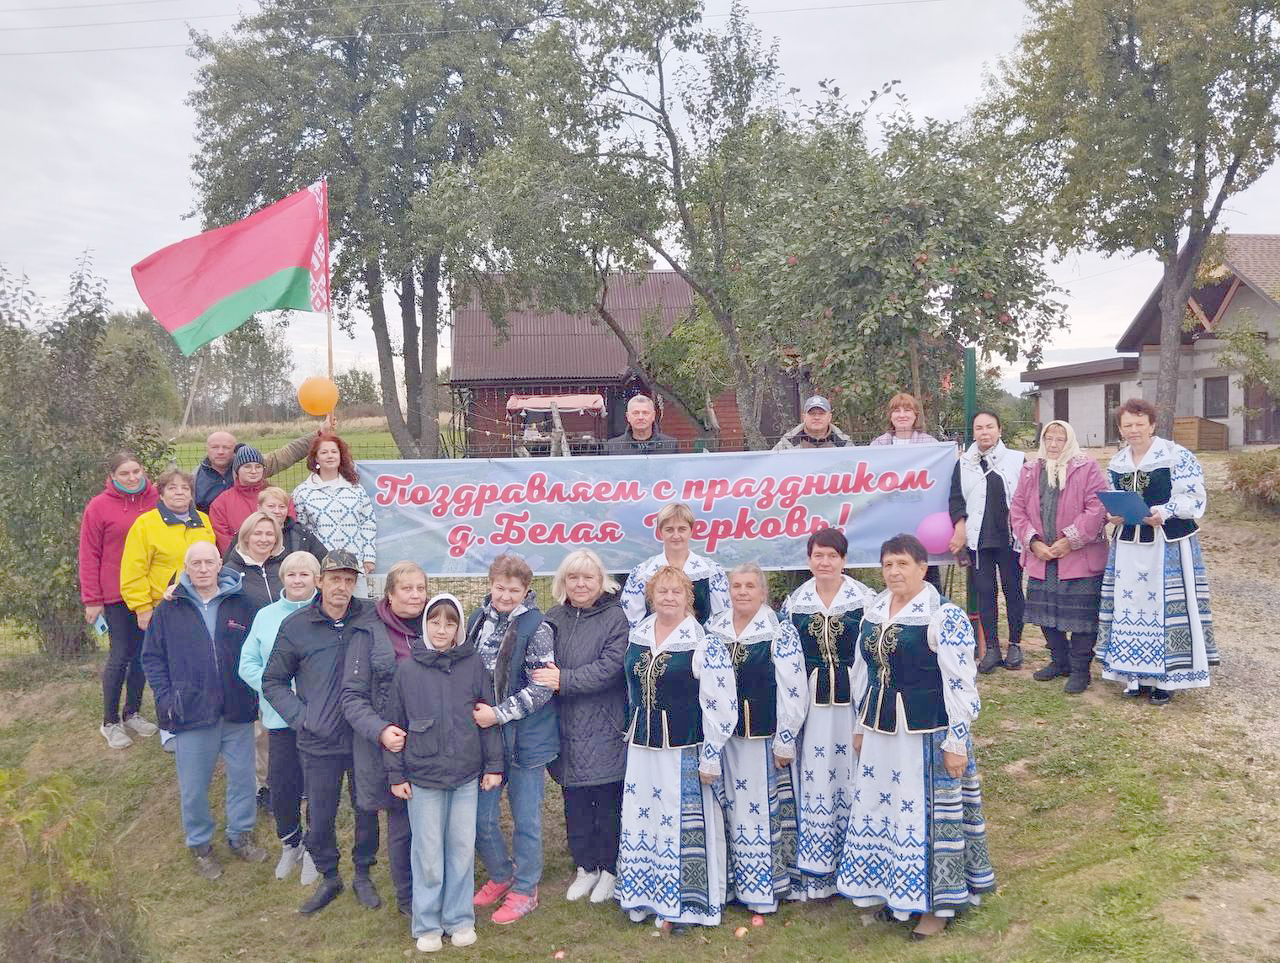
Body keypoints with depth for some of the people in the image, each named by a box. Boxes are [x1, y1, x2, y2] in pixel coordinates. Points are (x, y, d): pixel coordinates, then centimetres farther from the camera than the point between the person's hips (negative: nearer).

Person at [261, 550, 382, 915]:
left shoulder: (372, 619, -5)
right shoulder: (296, 626, -5)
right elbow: (273, 681, 4)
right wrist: (300, 717, -8)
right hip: (319, 743, 0)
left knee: (367, 812, 13)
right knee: (319, 819, 10)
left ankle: (363, 875, 34)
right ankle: (328, 877, 34)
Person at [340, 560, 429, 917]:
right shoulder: (370, 635, -4)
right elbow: (352, 696, -5)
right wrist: (380, 731, -19)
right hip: (392, 748, -2)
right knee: (402, 825, 7)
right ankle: (408, 898, 27)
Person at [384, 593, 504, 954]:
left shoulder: (473, 664, -1)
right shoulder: (406, 669, -4)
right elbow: (394, 724, 1)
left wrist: (494, 765, 3)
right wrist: (395, 774, 1)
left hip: (466, 775, 1)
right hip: (422, 776, -1)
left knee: (463, 849, 10)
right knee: (428, 853, 7)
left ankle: (460, 918, 26)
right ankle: (427, 924, 22)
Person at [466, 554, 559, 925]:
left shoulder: (536, 629, -12)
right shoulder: (477, 621, 5)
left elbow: (540, 689, -15)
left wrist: (499, 714, -19)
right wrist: (473, 712, 7)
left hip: (526, 738, -5)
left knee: (525, 819, 6)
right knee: (481, 817, 10)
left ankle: (525, 890, 25)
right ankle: (500, 875, 35)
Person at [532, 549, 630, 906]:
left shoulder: (615, 617, -7)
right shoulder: (555, 618, 8)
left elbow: (610, 668, -17)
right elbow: (542, 667, 9)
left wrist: (564, 680, -21)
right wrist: (546, 678, -11)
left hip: (604, 730, -4)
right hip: (567, 728, 4)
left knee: (608, 800, 4)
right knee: (575, 801, 12)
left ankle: (609, 870, 22)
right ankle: (586, 868, 28)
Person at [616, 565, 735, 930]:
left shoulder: (704, 645, -12)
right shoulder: (636, 637, 6)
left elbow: (720, 706, -13)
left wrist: (710, 758, -13)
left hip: (684, 750, -5)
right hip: (642, 747, 5)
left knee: (682, 825, 1)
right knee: (640, 822, 11)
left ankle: (681, 903, 17)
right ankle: (643, 898, 27)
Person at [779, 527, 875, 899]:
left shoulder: (864, 598, -1)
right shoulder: (794, 602, 6)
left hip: (851, 697, -2)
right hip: (808, 699, 2)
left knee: (849, 773, 2)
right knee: (810, 776, 4)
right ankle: (813, 868, 15)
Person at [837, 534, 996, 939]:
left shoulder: (944, 617, -14)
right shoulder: (873, 612, 7)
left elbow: (960, 685, -14)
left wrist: (956, 742, -15)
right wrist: (861, 727, 17)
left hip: (927, 734, -6)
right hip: (881, 732, 7)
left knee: (930, 811, 4)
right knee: (883, 810, 14)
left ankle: (940, 903, 21)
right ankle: (897, 892, 32)